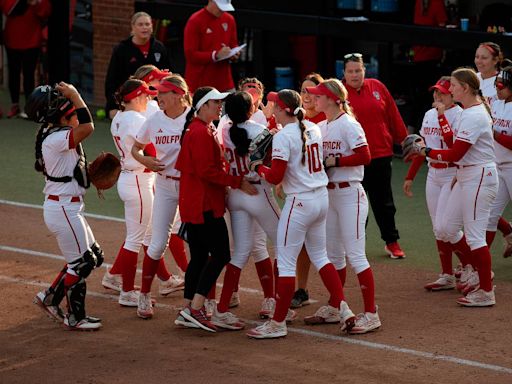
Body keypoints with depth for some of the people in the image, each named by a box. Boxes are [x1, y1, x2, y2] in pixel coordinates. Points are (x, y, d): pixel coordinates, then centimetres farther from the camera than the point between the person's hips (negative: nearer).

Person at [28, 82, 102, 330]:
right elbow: (87, 127, -34)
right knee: (81, 263, -1)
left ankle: (50, 297, 24)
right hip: (63, 208, -11)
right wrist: (74, 95, -26)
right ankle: (75, 318, 11)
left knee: (94, 257, 16)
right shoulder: (55, 139, -23)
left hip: (67, 207, 11)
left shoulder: (56, 136, 9)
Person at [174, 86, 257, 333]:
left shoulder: (193, 129, 17)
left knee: (199, 256, 12)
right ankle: (195, 309, -11)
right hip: (205, 205, -10)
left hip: (193, 204, 10)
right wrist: (238, 182, -18)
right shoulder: (201, 132, -15)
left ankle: (187, 313, 13)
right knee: (220, 255, -8)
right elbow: (207, 171, -22)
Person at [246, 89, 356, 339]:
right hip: (322, 197, 8)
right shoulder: (313, 129, 7)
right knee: (319, 256, 21)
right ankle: (340, 308, 19)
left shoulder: (283, 136, -16)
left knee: (286, 262, -1)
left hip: (300, 202, -8)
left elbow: (275, 177, -18)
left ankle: (278, 323, 2)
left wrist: (258, 167, 1)